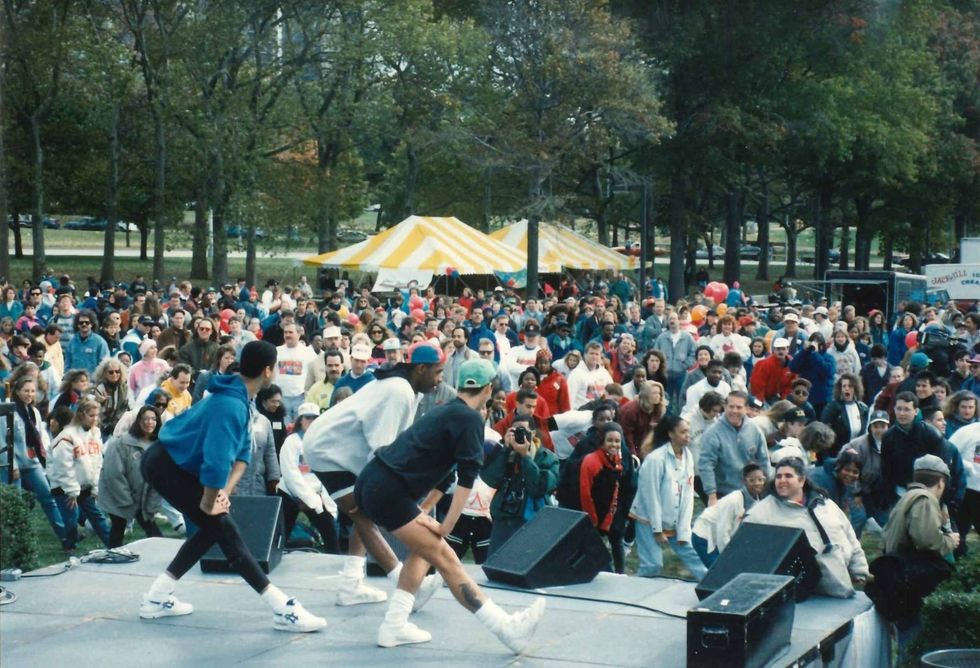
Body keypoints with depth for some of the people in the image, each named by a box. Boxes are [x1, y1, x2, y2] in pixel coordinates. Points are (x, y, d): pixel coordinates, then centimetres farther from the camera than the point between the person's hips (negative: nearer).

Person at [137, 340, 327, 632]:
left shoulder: (237, 397, 2)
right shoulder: (231, 406, -29)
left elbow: (242, 450, 7)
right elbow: (216, 464, -36)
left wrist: (224, 492, -6)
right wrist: (209, 503, -20)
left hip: (171, 461, 10)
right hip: (165, 465, -10)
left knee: (212, 528, 15)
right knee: (224, 528, -11)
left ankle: (156, 599, 21)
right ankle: (284, 610, -11)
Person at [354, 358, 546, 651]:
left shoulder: (445, 411, 19)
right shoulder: (471, 419, -5)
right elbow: (466, 478, -10)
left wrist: (419, 513, 23)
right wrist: (447, 526, -6)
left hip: (370, 482, 9)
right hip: (388, 492, -9)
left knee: (425, 547, 20)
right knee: (444, 558, -9)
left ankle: (394, 626, 14)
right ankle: (506, 628, -9)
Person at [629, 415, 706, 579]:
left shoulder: (687, 456, 0)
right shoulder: (656, 459, -19)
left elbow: (688, 495, 0)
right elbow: (651, 496, -16)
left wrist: (683, 531, -3)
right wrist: (657, 530, -13)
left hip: (675, 522, 6)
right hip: (650, 519, -6)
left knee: (692, 554, 3)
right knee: (653, 564, -8)